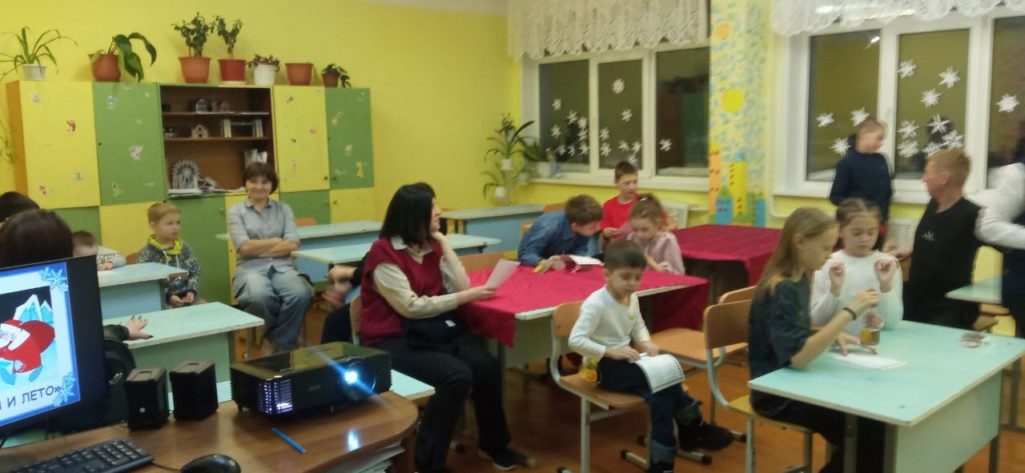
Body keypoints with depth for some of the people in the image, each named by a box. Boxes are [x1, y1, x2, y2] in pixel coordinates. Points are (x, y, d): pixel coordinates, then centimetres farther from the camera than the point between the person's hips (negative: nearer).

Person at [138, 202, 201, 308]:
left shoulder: (184, 248, 11)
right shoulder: (146, 254, -2)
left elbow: (195, 271, 11)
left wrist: (192, 290, -6)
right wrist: (168, 297, -18)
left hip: (187, 296, 4)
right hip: (162, 301, -4)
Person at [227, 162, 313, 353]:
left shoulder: (283, 209, 14)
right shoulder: (236, 212, 9)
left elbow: (292, 244, 0)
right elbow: (244, 247, -5)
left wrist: (259, 249, -6)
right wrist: (276, 241, 0)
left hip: (282, 266, 2)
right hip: (251, 268, -2)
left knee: (301, 294, -32)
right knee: (260, 297, -38)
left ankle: (278, 344, -9)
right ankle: (284, 341, -8)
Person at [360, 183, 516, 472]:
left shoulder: (431, 246, 10)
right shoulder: (384, 254, -12)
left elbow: (460, 285, 2)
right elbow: (411, 307, -18)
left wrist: (443, 243, -1)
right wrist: (464, 298, -16)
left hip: (438, 328, 6)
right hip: (396, 338, -6)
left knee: (487, 367, -19)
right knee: (457, 376, -29)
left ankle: (493, 442, 7)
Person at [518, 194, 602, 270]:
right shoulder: (549, 227, -35)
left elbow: (580, 250, -11)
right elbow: (525, 254, -36)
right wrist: (545, 263, -54)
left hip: (560, 266, 4)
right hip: (534, 266, -3)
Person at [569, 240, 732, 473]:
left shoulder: (632, 298, 3)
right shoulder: (596, 304, -21)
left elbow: (639, 326, 20)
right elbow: (575, 340, -26)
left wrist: (646, 343, -2)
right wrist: (611, 351, -30)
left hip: (624, 361, 7)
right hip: (603, 366, -7)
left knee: (661, 393, -18)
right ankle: (693, 427, -4)